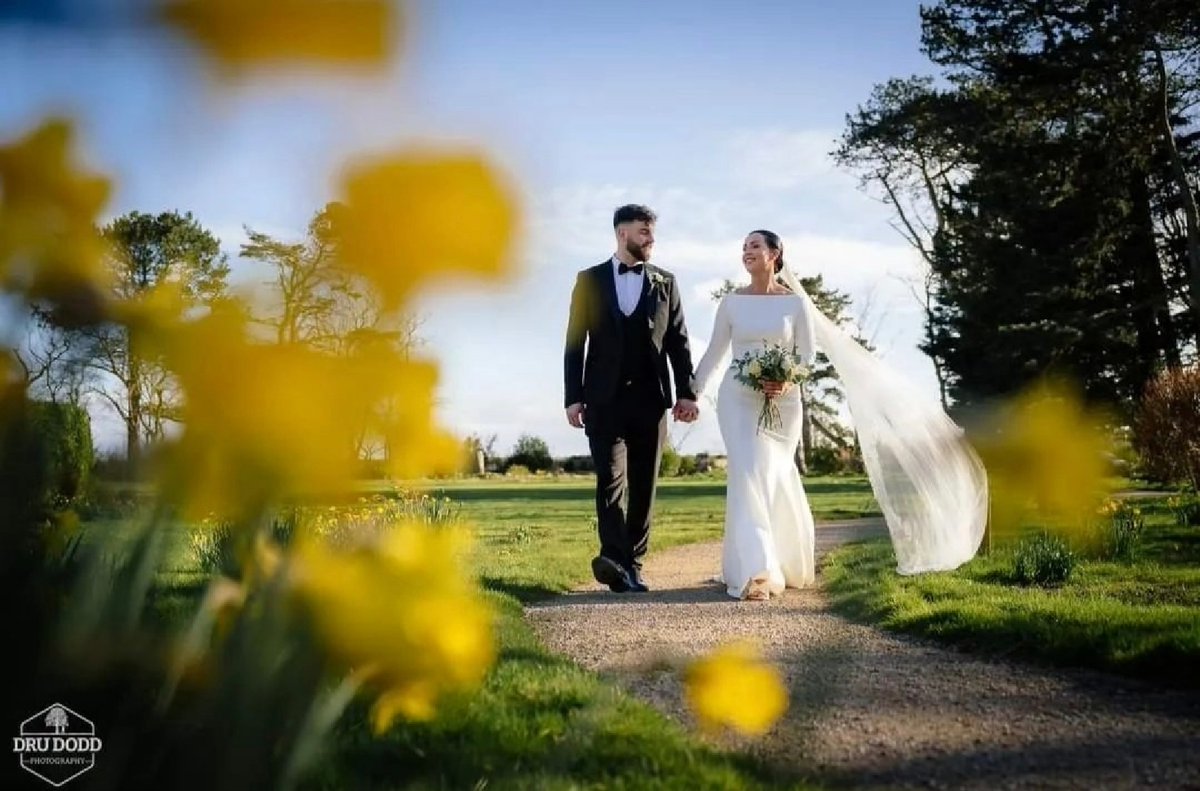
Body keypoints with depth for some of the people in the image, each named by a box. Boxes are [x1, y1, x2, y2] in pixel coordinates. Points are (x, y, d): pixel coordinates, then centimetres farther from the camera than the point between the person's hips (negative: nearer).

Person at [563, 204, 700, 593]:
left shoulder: (665, 282, 11)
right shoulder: (590, 280, 7)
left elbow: (678, 341, 9)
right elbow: (575, 342, 3)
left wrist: (686, 393, 0)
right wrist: (574, 397, -4)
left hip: (650, 399, 2)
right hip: (604, 399, -2)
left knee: (643, 485, 3)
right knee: (611, 477, -14)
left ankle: (632, 565, 9)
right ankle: (615, 557, -26)